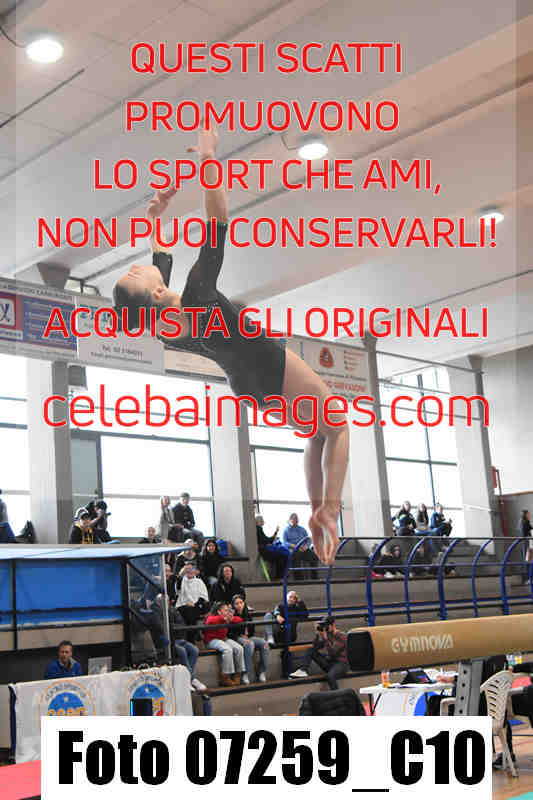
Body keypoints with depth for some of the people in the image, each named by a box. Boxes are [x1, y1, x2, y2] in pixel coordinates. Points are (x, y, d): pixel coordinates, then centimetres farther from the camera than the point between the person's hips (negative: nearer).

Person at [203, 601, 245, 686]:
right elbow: (209, 621, -36)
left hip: (224, 638, 7)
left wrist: (232, 618, -18)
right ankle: (225, 677, -25)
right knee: (227, 649, -33)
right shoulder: (211, 617, -11)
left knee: (239, 648, -17)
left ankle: (237, 675, -9)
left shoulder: (227, 618, 8)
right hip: (212, 640, -7)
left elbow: (240, 620, 4)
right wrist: (223, 618, -39)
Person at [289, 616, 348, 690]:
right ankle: (303, 671, -18)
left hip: (341, 664, -7)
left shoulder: (341, 636, -11)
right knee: (311, 650, -1)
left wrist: (325, 638, -28)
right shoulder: (328, 635, 9)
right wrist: (317, 634, -7)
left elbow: (332, 652, -22)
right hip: (329, 662, 7)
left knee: (330, 676, -39)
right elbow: (315, 647, 3)